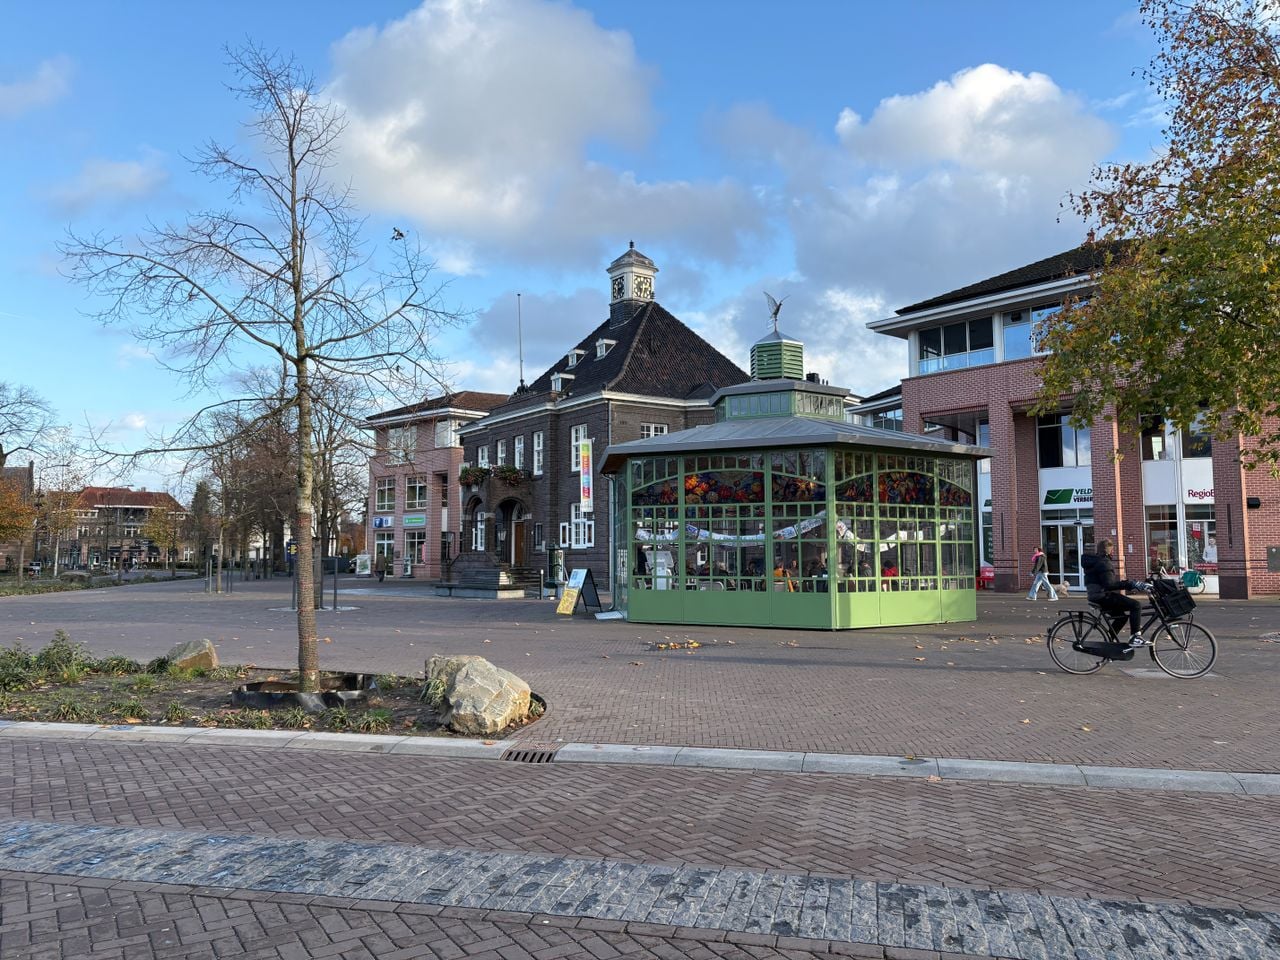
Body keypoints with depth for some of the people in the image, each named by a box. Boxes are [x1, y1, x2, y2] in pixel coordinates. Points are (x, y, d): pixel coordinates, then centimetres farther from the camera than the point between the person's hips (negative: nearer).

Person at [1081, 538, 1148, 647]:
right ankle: (1135, 637, -18)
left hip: (1095, 597, 11)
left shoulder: (1094, 561, 19)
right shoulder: (1104, 563, -14)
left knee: (1121, 617, 27)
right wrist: (1130, 584, -24)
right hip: (1104, 597, -11)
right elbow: (1109, 584, -24)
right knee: (1136, 605, -16)